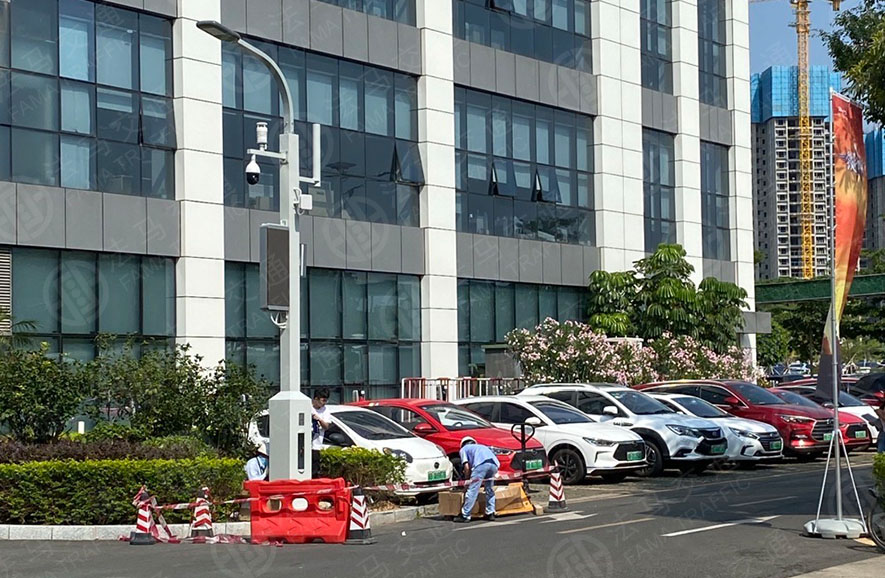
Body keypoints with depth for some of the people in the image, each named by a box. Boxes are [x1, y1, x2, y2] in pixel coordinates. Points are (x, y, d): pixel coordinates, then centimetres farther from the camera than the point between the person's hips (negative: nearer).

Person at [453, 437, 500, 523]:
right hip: (494, 463, 5)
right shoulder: (481, 446, 43)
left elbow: (466, 466, 13)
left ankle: (465, 515, -5)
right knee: (490, 490, 22)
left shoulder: (464, 449, 27)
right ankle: (490, 513, 20)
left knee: (472, 490, -4)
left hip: (481, 464, -5)